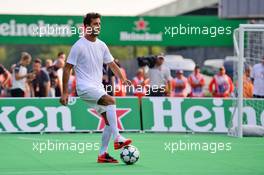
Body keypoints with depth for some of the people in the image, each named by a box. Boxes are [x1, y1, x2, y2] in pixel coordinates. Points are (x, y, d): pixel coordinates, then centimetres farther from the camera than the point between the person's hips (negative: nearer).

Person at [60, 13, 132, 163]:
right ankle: (118, 139, -31)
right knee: (111, 101, -29)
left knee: (109, 120, 2)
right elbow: (67, 69, -6)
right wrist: (65, 93, -9)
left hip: (98, 88, 8)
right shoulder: (79, 46, -9)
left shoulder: (101, 45, 10)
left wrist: (123, 79, -5)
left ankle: (102, 154, 10)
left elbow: (112, 64, 13)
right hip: (85, 87, -8)